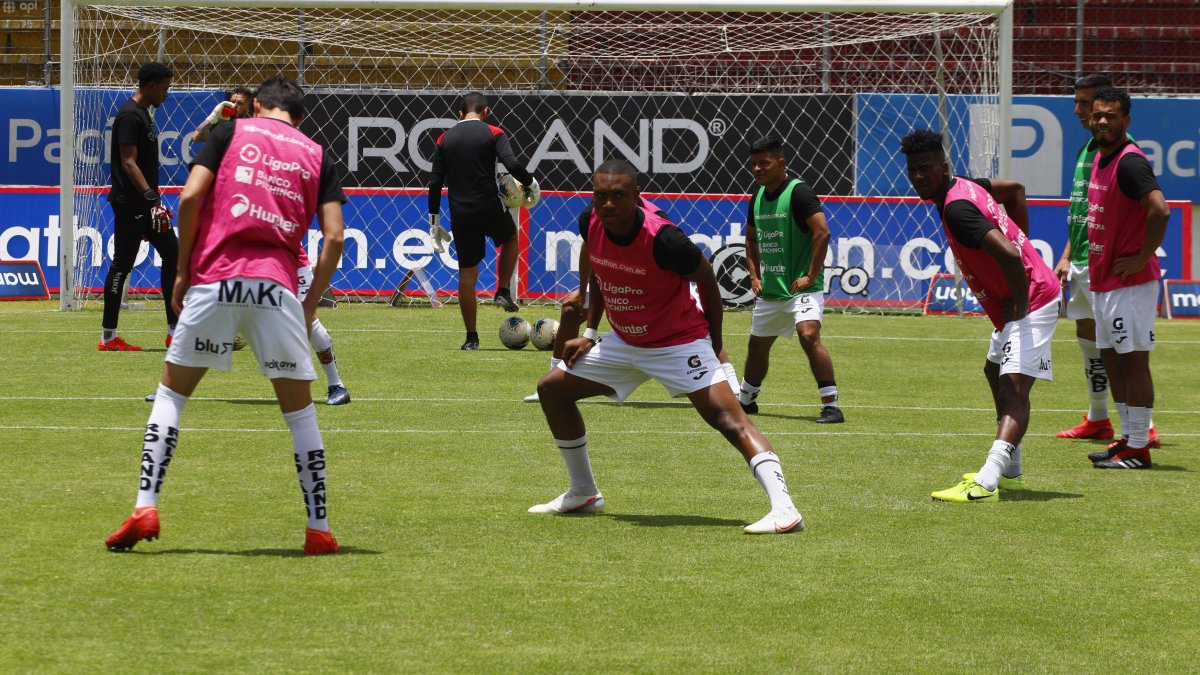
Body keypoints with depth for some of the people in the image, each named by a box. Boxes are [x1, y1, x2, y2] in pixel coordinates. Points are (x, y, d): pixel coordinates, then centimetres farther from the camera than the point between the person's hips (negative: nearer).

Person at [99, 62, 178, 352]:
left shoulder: (143, 113, 16)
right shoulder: (130, 115, -15)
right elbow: (128, 163, -22)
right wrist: (151, 197, -29)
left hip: (146, 203, 10)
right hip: (129, 204, -10)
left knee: (172, 254, 8)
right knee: (122, 264, -5)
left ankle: (175, 330, 12)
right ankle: (108, 336, 0)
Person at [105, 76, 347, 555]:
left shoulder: (231, 133, 11)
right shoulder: (316, 155, 15)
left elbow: (190, 197, -1)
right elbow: (334, 236, 5)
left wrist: (182, 272, 6)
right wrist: (310, 304, 13)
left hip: (215, 279, -1)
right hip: (278, 286, 1)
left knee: (171, 392, 12)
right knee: (299, 408, 11)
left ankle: (145, 508, 1)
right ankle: (319, 530, 10)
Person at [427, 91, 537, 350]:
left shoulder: (445, 139, 9)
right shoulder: (493, 134, -2)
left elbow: (435, 183, 7)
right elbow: (512, 165, -17)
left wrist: (434, 223, 11)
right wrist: (531, 184, 3)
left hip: (460, 215, 2)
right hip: (489, 208, -2)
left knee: (467, 274, 7)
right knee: (510, 237, 31)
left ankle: (471, 337, 8)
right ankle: (503, 292, 18)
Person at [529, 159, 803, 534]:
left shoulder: (662, 239, -30)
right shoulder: (592, 225, -11)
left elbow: (707, 278, -13)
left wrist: (714, 343, -5)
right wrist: (589, 333, 10)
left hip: (678, 343, -8)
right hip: (622, 342, 8)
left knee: (726, 416, -23)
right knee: (552, 389, 11)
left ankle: (784, 509, -32)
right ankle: (583, 493, 26)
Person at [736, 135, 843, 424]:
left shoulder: (798, 192, -14)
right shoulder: (758, 197, 11)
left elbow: (822, 232, -22)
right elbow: (751, 240, 26)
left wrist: (810, 276, -22)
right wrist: (754, 276, 13)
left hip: (801, 288, -8)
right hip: (769, 289, 8)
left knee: (809, 335, -26)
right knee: (758, 345, 18)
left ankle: (832, 405, -25)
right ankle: (746, 400, 40)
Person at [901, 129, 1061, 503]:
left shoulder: (957, 209, -25)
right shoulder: (964, 186, 8)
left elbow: (1008, 254, -36)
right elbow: (1015, 188, 27)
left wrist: (1019, 303, -23)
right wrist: (1023, 241, 22)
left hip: (1032, 301, -12)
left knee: (1013, 388, -24)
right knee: (995, 374, 27)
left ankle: (985, 485, -41)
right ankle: (1009, 472, 38)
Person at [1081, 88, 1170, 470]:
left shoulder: (1129, 162, -17)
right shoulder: (1100, 159, 14)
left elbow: (1160, 210, -28)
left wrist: (1141, 258, -23)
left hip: (1130, 282, -10)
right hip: (1103, 281, 10)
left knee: (1133, 362, -6)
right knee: (1111, 360, 14)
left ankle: (1138, 449, -4)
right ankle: (1128, 438, 21)